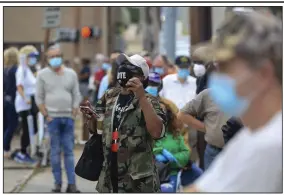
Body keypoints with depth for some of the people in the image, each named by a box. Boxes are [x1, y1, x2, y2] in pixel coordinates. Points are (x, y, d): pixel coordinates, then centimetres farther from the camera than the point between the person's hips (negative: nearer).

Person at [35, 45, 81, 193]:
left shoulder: (71, 74, 9)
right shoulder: (43, 75, 3)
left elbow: (76, 96, 10)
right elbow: (39, 98, 2)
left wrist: (73, 114, 1)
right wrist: (46, 116, -4)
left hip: (68, 118, 2)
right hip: (52, 118, -2)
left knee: (69, 151, 1)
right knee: (55, 151, 0)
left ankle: (71, 184, 1)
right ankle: (57, 183, 5)